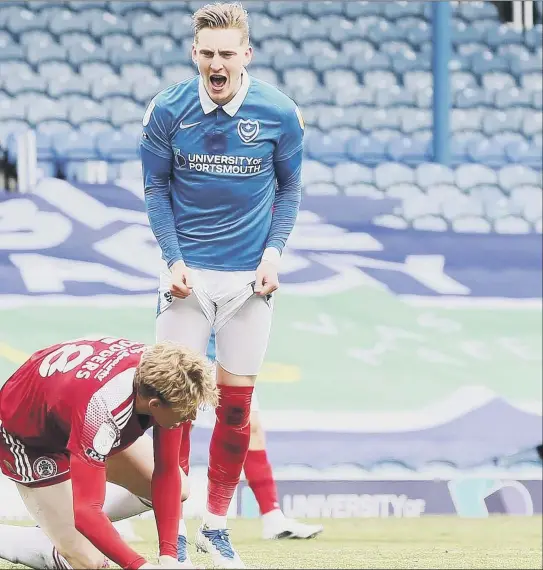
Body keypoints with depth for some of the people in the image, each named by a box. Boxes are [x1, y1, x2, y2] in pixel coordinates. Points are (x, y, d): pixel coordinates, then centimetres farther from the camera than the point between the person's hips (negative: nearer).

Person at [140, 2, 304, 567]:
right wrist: (173, 258, -6)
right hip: (188, 272, 0)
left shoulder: (279, 113, -6)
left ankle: (216, 523, 16)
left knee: (235, 401, 3)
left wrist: (273, 252, -4)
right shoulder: (167, 111, -6)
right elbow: (155, 187, 4)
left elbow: (289, 186, 7)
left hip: (249, 276, 1)